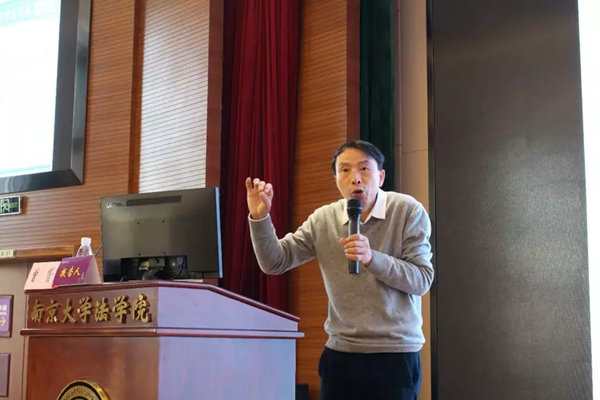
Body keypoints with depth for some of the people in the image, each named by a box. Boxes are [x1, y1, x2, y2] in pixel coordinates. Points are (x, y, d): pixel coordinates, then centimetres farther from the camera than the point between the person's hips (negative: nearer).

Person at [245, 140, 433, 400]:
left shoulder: (408, 211, -6)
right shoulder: (322, 220, 3)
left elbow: (422, 279, -11)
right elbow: (274, 263, 0)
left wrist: (372, 258, -25)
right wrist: (260, 217, -15)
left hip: (395, 353, -3)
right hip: (339, 353, 3)